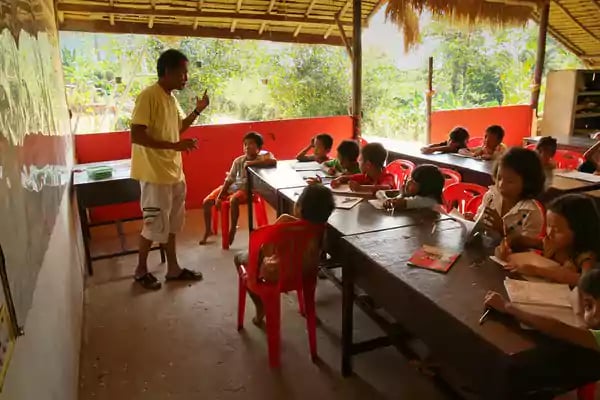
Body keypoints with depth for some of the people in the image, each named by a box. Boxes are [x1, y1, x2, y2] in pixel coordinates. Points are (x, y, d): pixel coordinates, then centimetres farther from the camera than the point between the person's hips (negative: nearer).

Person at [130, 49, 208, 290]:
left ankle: (173, 268, 29)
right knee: (155, 224, 3)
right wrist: (174, 145, -27)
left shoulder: (171, 98, 10)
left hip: (173, 171, 9)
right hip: (155, 173, -9)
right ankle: (141, 270, 23)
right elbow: (136, 136, -24)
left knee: (171, 222, 16)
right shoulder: (148, 96, -18)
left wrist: (197, 111, 9)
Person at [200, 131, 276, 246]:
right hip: (232, 186, 5)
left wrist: (251, 163, -31)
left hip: (247, 188, -5)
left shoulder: (263, 156, -13)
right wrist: (219, 197, -9)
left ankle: (232, 229, -13)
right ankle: (207, 231, 16)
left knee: (233, 200, -38)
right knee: (206, 202, -5)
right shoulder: (238, 161, -2)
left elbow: (273, 162, -37)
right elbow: (229, 180, -2)